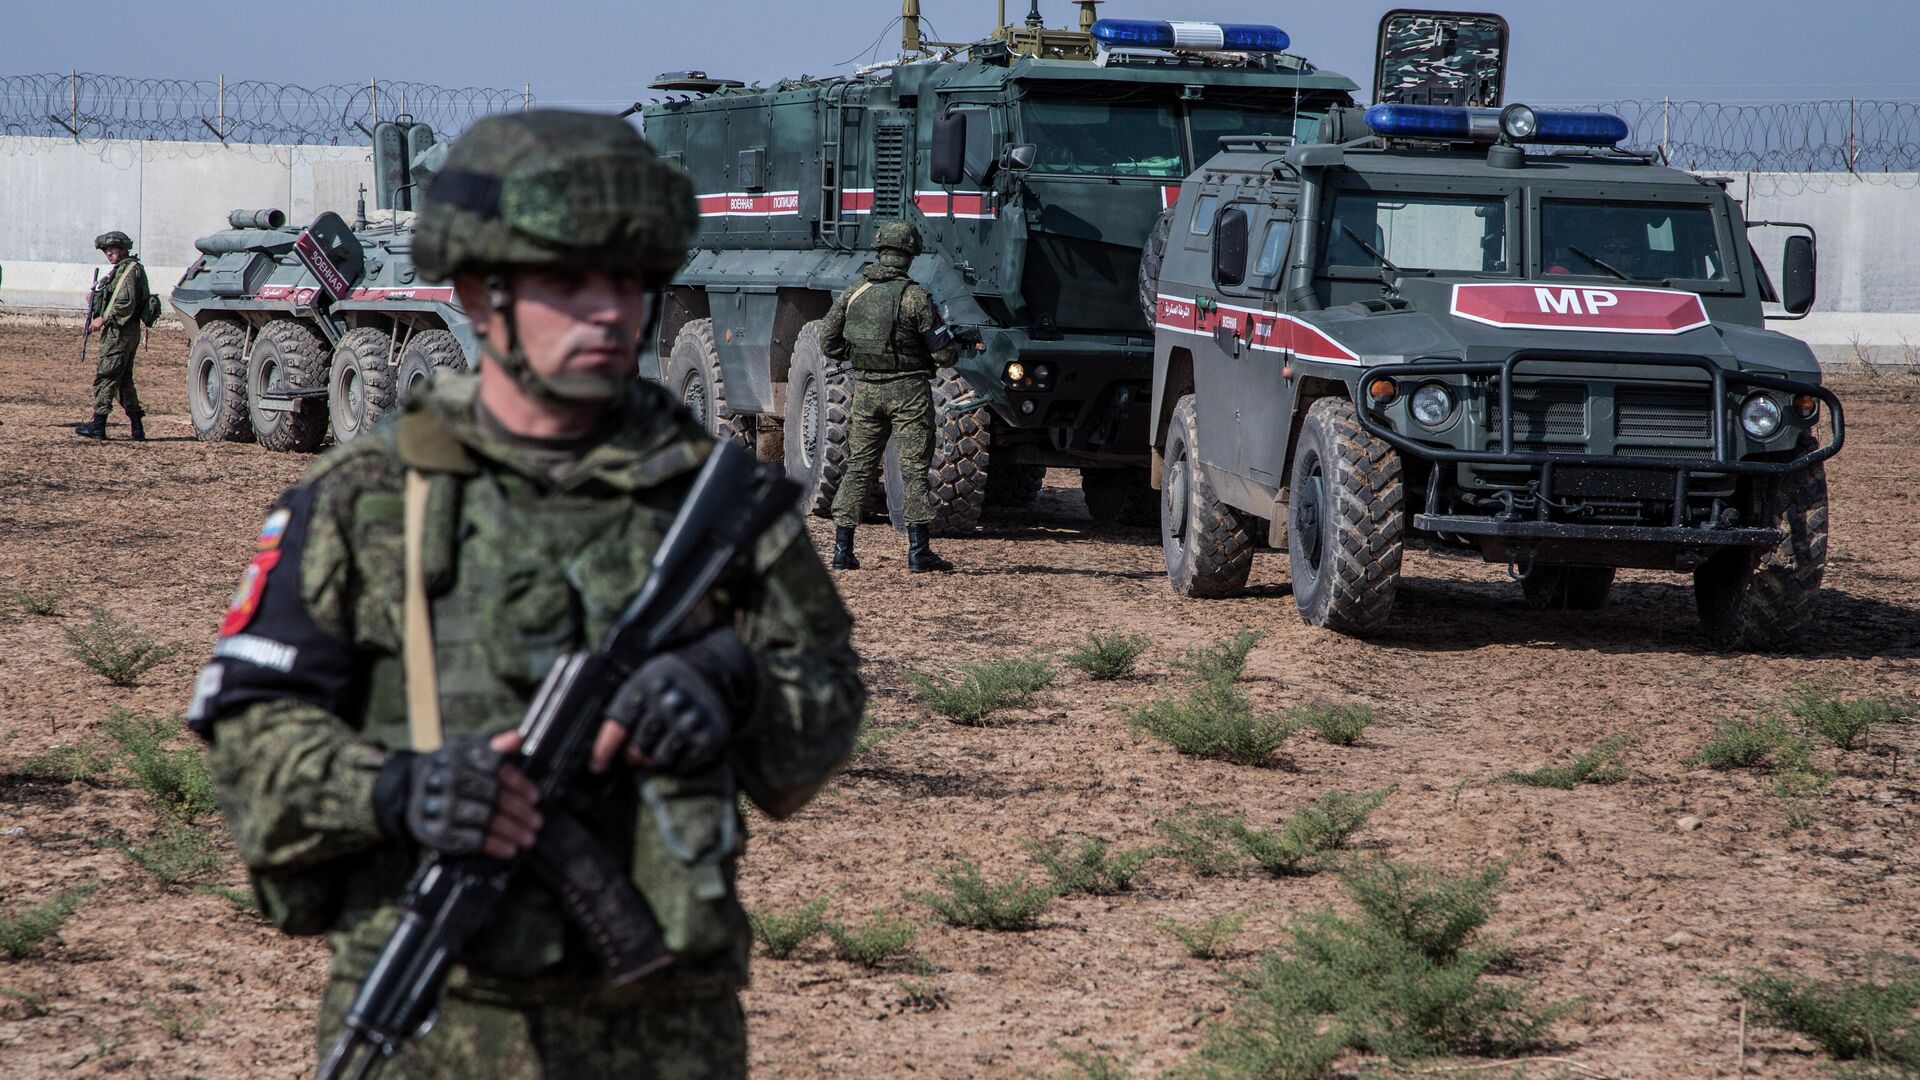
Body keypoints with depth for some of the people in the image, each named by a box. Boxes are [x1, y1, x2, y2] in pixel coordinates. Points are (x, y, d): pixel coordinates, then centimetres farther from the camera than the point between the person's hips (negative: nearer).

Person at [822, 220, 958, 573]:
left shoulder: (854, 292, 1)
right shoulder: (915, 296, -12)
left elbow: (828, 343, 6)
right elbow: (944, 354, -11)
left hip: (866, 389, 4)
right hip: (908, 391, -4)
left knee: (858, 466, 10)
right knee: (914, 469, 0)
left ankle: (842, 550, 9)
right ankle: (918, 552, -2)